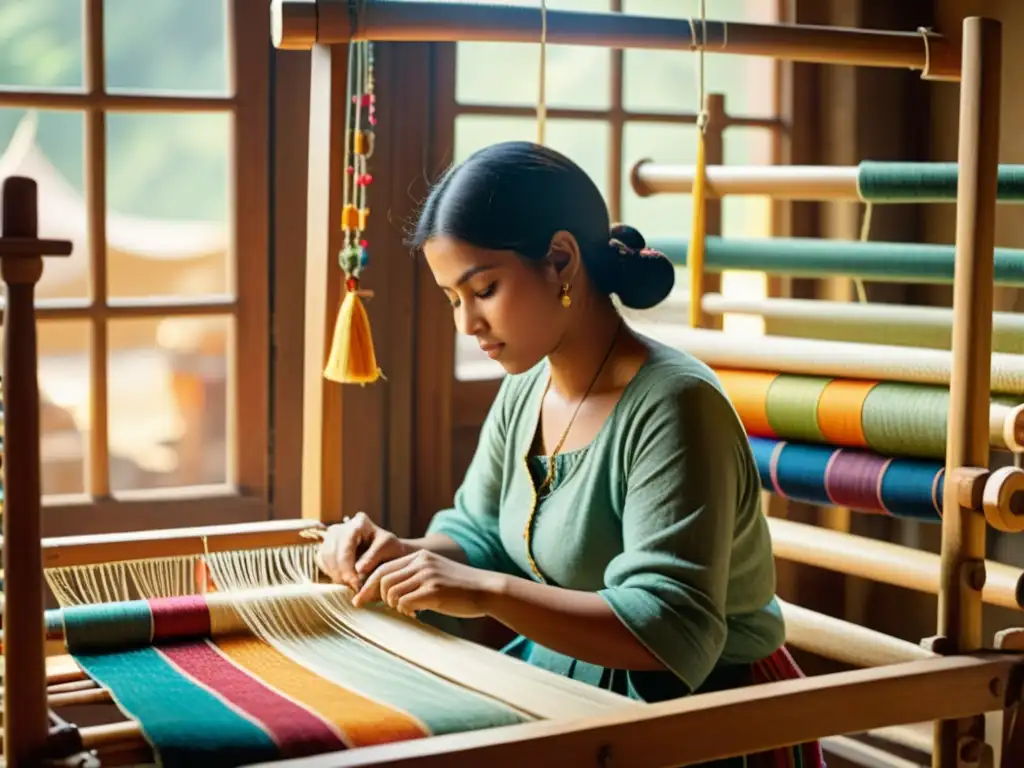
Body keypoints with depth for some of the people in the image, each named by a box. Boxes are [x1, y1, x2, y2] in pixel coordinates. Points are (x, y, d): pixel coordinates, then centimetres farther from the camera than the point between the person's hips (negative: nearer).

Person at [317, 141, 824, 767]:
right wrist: (406, 554, -8)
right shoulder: (526, 390, 2)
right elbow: (482, 534, 13)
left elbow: (673, 632, -27)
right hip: (564, 692, 7)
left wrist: (490, 592, -34)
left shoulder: (672, 404, -22)